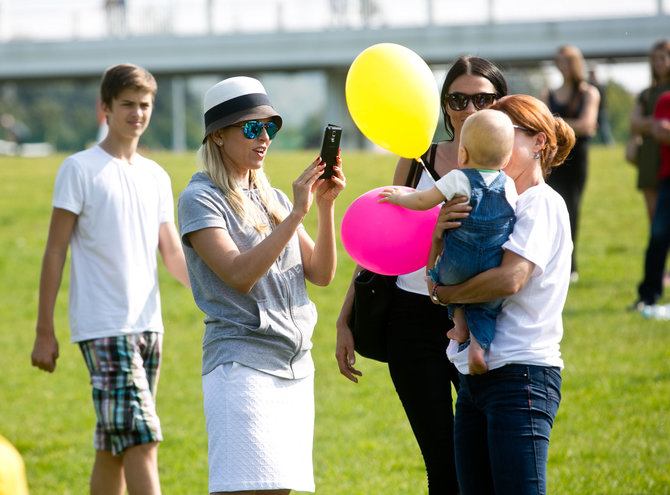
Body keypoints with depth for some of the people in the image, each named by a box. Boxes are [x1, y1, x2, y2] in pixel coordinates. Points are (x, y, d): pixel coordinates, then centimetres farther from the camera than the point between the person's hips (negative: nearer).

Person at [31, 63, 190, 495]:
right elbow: (55, 252, -2)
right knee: (140, 438, -15)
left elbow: (173, 255, 16)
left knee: (114, 446, 8)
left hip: (147, 325, 6)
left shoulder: (157, 177, 15)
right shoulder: (80, 169, -2)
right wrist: (45, 331, -6)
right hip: (102, 328, -6)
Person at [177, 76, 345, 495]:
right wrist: (296, 213, -20)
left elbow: (321, 273, 9)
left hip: (295, 365, 7)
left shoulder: (274, 199, 17)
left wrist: (326, 206, -4)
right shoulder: (200, 199, -4)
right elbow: (239, 274, -18)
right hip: (242, 361, -7)